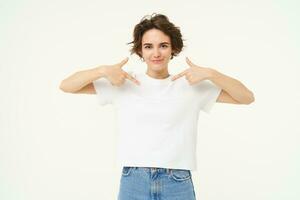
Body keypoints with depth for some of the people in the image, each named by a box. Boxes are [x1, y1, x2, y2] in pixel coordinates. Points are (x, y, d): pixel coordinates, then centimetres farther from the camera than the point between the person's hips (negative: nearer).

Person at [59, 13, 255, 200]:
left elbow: (247, 97, 2)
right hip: (133, 183, 0)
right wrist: (102, 70, -12)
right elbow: (66, 86, 4)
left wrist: (210, 73, -10)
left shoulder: (191, 86, 5)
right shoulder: (124, 84, 5)